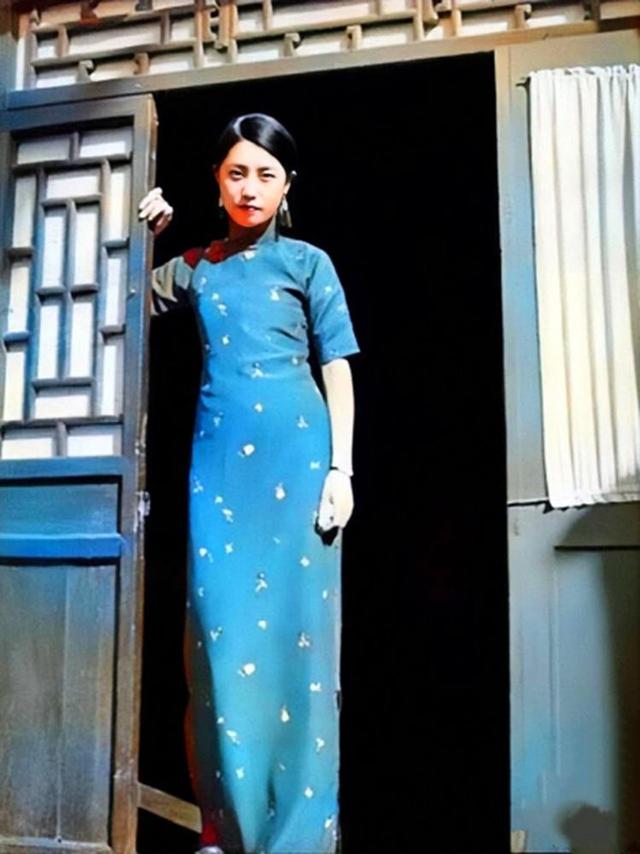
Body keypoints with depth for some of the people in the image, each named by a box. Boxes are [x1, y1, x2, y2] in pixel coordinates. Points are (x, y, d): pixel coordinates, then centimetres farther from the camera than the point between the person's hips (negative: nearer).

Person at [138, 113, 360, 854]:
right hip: (218, 456, 3)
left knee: (297, 628, -2)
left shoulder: (308, 262, 8)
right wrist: (144, 234, 12)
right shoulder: (193, 267, 16)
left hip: (295, 453, -2)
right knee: (221, 630, 0)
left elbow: (337, 372, 3)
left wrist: (341, 469, -6)